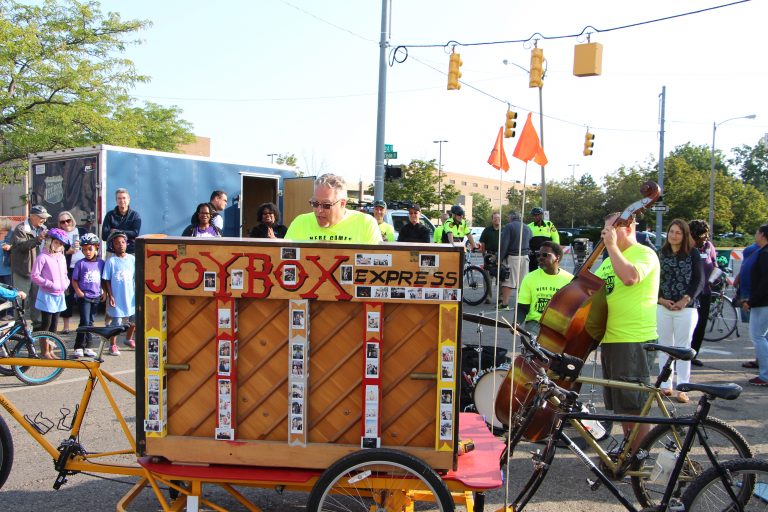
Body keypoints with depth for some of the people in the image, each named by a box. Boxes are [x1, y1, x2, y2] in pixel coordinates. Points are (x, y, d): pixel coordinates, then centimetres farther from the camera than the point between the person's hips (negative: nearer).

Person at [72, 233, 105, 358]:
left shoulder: (101, 263, 5)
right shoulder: (80, 263, -4)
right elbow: (74, 280, -1)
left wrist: (103, 292, 4)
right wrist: (78, 292, -13)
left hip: (96, 297, 4)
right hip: (83, 297, -4)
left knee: (90, 322, 11)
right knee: (85, 322, -8)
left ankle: (87, 347, 18)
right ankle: (79, 347, 1)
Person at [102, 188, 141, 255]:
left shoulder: (135, 215, 6)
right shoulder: (110, 215, 8)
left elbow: (135, 234, -6)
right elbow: (104, 235, -1)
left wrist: (116, 231, -9)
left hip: (130, 252, -1)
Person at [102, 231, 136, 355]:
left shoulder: (132, 259, 1)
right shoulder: (111, 261, -8)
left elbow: (136, 277, 6)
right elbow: (107, 281, -6)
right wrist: (110, 296, -11)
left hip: (131, 297, 4)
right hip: (117, 298, -4)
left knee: (134, 321, 15)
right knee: (116, 322, 2)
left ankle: (129, 339, 37)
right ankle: (113, 345, 16)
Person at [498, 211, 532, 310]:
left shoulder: (508, 227, -6)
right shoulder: (527, 228, 14)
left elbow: (504, 244, -12)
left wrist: (499, 258, -10)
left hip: (512, 257, -5)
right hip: (525, 257, 6)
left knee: (508, 280, -4)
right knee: (523, 281, 10)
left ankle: (504, 303, -6)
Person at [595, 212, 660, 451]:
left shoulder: (644, 253, -8)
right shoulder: (610, 260, 20)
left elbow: (630, 276, -28)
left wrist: (612, 245, -20)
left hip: (633, 341, -9)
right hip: (611, 340, 9)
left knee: (635, 406, -4)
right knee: (621, 406, 18)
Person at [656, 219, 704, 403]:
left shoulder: (693, 253, 1)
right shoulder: (661, 253, 7)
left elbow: (699, 280, -2)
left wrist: (685, 300, -11)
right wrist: (661, 299, -8)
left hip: (686, 308, -2)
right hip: (663, 307, 3)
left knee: (683, 348, 2)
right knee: (664, 347, 8)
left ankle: (683, 389, 9)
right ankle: (666, 385, 17)